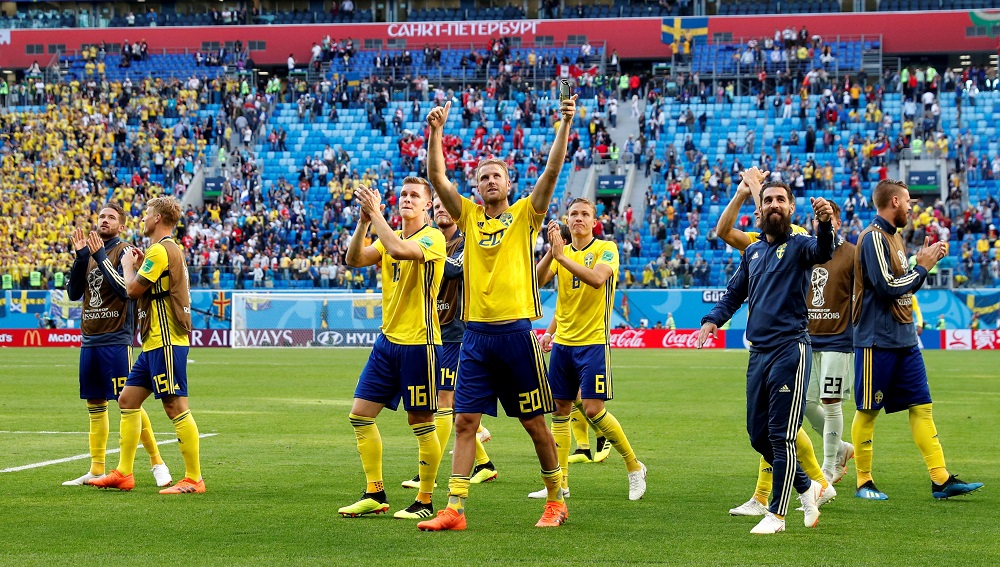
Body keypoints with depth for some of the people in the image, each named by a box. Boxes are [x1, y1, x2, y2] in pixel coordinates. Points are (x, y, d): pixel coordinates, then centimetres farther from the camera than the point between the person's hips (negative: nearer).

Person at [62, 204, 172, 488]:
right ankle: (97, 470, 14)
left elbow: (125, 290, -18)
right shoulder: (90, 253, 14)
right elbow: (74, 293, 8)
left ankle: (157, 463, 0)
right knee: (95, 405, 9)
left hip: (116, 339, -7)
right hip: (90, 339, 7)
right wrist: (81, 256, -3)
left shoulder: (124, 252, -4)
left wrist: (100, 256, -17)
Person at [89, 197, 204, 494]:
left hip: (166, 342, -11)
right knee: (128, 400, 13)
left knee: (175, 407, -10)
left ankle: (193, 479, -8)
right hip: (155, 343, 11)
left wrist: (128, 267, 6)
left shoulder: (160, 250, -13)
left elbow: (133, 289, -11)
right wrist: (141, 266, 16)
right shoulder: (172, 249, 18)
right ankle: (123, 474, 15)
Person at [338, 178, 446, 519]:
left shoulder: (433, 238, -9)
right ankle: (375, 494, 14)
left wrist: (376, 212, -21)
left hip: (419, 343, -8)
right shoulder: (391, 236, 13)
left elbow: (400, 250, -29)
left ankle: (425, 502, 8)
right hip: (388, 339, 8)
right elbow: (355, 259, 0)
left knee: (422, 424, -1)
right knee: (360, 415, 5)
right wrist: (364, 220, -12)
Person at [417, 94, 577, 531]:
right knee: (465, 420, -2)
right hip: (476, 333, 3)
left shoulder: (525, 214, 3)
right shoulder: (469, 215, 10)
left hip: (516, 330, -2)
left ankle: (556, 500, 18)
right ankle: (454, 509, -1)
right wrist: (435, 132, -12)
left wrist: (565, 125, -20)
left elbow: (552, 171, -9)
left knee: (535, 422, 4)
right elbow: (437, 176, 0)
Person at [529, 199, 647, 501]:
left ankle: (634, 467, 6)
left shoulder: (606, 248, -5)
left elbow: (597, 278, -25)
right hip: (563, 341, 6)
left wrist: (562, 255, -28)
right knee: (560, 408, 5)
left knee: (593, 409, -11)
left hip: (593, 341, -6)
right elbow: (539, 280, -2)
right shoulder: (560, 251, 11)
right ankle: (560, 481, 10)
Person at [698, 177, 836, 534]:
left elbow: (822, 252, -26)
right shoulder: (752, 252, 17)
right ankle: (807, 488, 29)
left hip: (790, 350, -7)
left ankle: (776, 514, 2)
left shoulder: (798, 245, -3)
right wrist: (713, 319, 4)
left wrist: (824, 224, -47)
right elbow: (734, 294, 24)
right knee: (758, 435, 11)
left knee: (780, 435, -6)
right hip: (758, 353, 7)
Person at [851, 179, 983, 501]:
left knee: (921, 407, 4)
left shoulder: (894, 236, 16)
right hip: (877, 340, -9)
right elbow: (887, 286, -20)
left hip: (904, 340, 9)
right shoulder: (873, 237, -12)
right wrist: (922, 267, -8)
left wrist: (924, 262, 6)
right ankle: (864, 482, 9)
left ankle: (941, 479, 2)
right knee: (868, 411, 1)